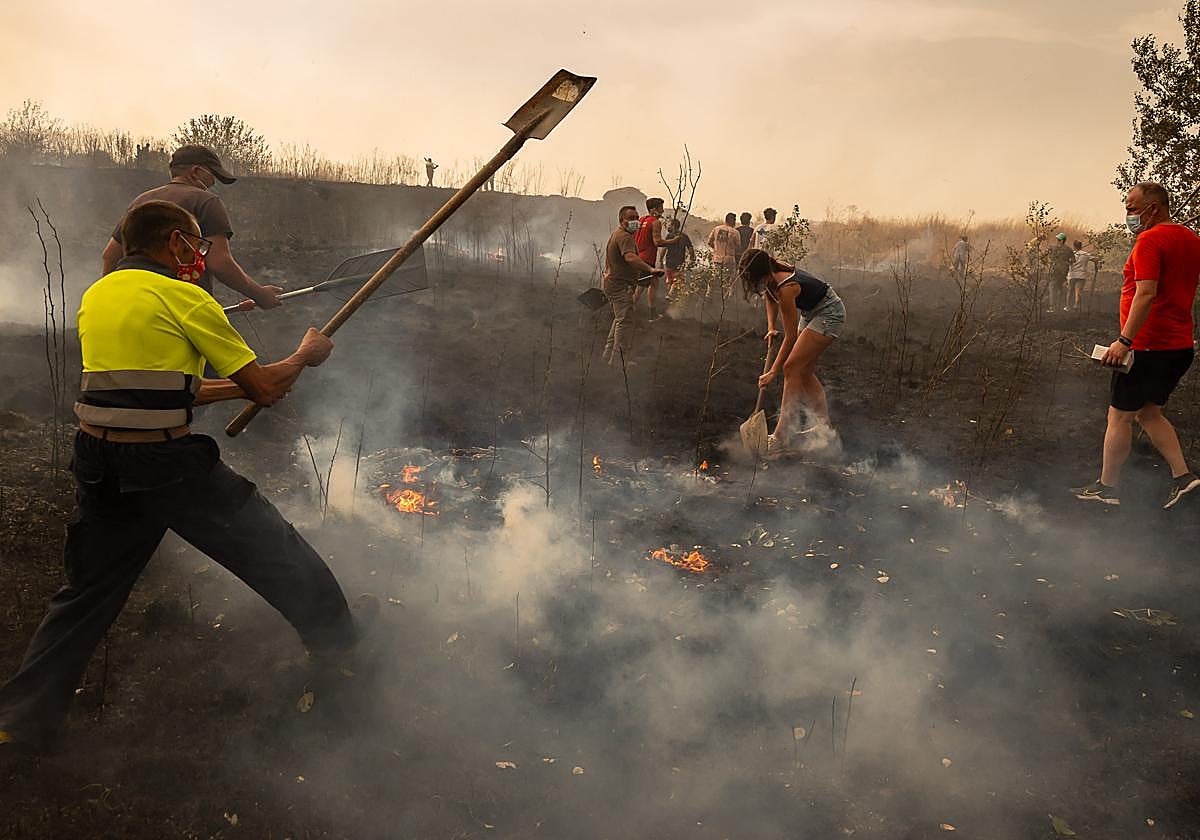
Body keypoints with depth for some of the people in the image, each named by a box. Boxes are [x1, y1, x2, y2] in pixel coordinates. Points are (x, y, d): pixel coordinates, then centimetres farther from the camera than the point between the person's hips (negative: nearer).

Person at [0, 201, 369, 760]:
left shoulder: (95, 296, 15)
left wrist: (238, 386, 23)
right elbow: (266, 389, -5)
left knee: (86, 593, 21)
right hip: (169, 463, -7)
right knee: (283, 562, 10)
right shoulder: (184, 299, -7)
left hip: (98, 463, 7)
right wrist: (304, 356, 14)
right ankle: (343, 653, 24)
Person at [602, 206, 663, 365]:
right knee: (624, 322, -9)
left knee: (619, 319, 21)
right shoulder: (625, 236, -18)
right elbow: (630, 257, -37)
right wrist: (650, 269, -47)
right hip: (620, 285, -11)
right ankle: (619, 362, -8)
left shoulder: (616, 234, 19)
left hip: (611, 282, 11)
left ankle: (608, 355, 28)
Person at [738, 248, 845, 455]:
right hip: (811, 312, 9)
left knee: (792, 367, -15)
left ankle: (782, 437, -14)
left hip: (829, 314, -9)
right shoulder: (771, 276, -11)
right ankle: (824, 425, 23)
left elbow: (791, 337, -25)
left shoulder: (785, 288, -33)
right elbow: (771, 297, 14)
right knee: (805, 371, 11)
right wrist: (771, 328, 1)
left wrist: (773, 371, -19)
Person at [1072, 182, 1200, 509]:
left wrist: (1124, 340, -26)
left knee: (1119, 416, 2)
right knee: (1148, 412, 21)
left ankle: (1107, 487, 10)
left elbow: (1147, 293, -26)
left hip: (1148, 347, -9)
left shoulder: (1150, 240, -16)